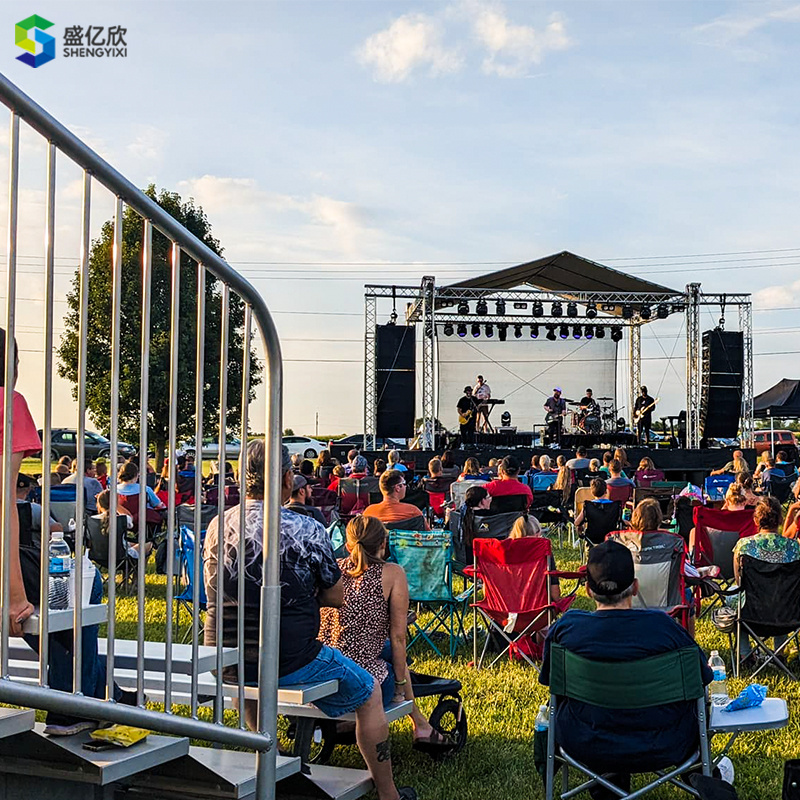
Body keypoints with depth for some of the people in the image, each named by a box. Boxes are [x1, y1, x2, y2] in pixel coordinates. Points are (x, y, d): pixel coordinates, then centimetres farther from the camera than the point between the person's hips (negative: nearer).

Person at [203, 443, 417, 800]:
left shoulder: (217, 526, 0)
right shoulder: (307, 530, -14)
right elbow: (335, 597, -3)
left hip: (224, 662, 5)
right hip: (290, 662, -5)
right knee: (370, 693, 17)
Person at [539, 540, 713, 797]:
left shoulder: (566, 627, -15)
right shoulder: (663, 625, -18)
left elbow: (547, 679, 4)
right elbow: (704, 676, -3)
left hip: (586, 747, 1)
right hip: (662, 749, -1)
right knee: (695, 697, 27)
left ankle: (610, 779, 42)